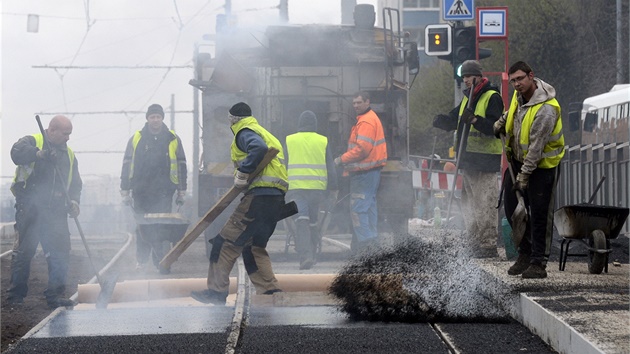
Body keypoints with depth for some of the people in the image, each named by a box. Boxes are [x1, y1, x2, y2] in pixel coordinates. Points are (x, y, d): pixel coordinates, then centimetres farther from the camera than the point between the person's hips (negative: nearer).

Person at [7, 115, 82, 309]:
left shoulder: (69, 155, 20)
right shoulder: (33, 142, 3)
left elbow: (75, 183, 20)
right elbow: (17, 152, -20)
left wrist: (73, 201, -1)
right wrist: (39, 154, -35)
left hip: (55, 212, 5)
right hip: (30, 208, -5)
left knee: (60, 252, -3)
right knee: (24, 251, -1)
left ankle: (55, 294, 2)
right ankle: (16, 293, 9)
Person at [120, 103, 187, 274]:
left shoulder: (173, 140, 7)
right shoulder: (136, 139, 6)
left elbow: (181, 166, 11)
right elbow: (127, 166, 7)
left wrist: (182, 192, 8)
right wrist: (125, 191, 2)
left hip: (163, 192, -1)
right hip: (141, 192, 1)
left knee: (161, 228, -9)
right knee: (143, 228, 5)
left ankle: (160, 261, -7)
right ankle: (141, 260, 18)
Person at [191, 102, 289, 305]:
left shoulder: (245, 133, -1)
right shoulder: (267, 134, 29)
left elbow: (259, 148, -23)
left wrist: (242, 173, -19)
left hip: (259, 195, -9)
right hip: (277, 198, 9)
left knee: (227, 242, -5)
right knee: (254, 247, 15)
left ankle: (217, 290, -6)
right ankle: (270, 290, 6)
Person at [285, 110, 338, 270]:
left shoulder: (289, 141, 3)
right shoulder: (323, 141, 4)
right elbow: (330, 167, 6)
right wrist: (333, 188, 13)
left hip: (295, 188, -2)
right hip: (317, 188, 2)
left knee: (302, 222, -8)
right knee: (313, 223, 16)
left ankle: (305, 255, -23)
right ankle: (311, 254, 22)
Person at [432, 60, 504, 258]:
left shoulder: (492, 98, -8)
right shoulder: (467, 98, 19)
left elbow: (495, 127, -19)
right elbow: (453, 121, 18)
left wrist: (475, 120, -33)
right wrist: (441, 120, -3)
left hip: (485, 160, -9)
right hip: (468, 159, 9)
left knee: (484, 204, -10)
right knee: (469, 203, 13)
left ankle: (488, 245, -8)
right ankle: (474, 244, 20)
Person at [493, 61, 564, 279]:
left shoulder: (546, 109, -28)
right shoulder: (519, 95, -2)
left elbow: (536, 147, -26)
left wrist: (524, 177, -25)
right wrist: (502, 122, 8)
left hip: (542, 165, -8)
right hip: (518, 161, 8)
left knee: (540, 215, -5)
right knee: (512, 209, 7)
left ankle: (538, 263, 1)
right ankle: (525, 253, 20)